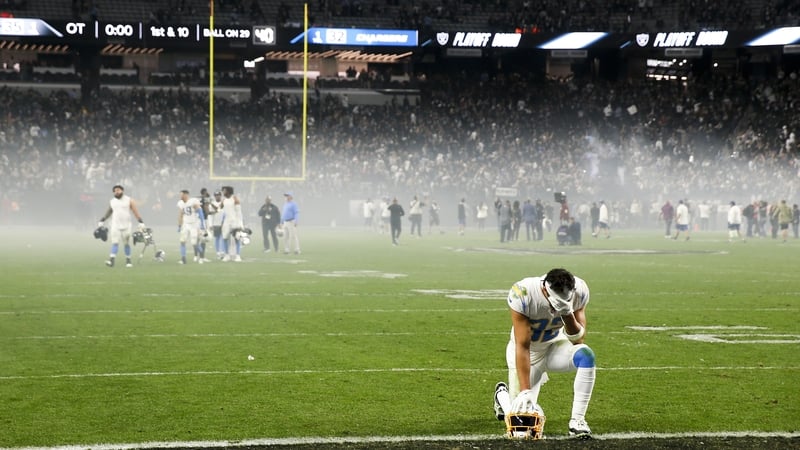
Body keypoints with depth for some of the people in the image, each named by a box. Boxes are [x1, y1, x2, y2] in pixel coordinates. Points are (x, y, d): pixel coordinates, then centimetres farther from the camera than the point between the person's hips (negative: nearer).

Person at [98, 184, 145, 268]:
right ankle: (111, 260, -20)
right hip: (115, 226, 1)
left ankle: (128, 260, 15)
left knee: (127, 243, 4)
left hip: (126, 226, -1)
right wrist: (102, 221, 18)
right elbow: (108, 212, 21)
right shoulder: (111, 201, 9)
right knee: (115, 243, -9)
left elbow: (135, 212, -1)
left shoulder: (129, 200, -1)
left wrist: (141, 222, -7)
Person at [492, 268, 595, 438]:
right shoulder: (523, 294, -32)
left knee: (586, 355, -30)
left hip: (555, 344, 3)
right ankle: (502, 395, 31)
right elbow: (522, 346, -28)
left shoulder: (578, 291, -22)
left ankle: (577, 421, -18)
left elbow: (579, 339, -16)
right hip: (528, 352, -3)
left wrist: (568, 315, -35)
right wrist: (524, 390, -30)